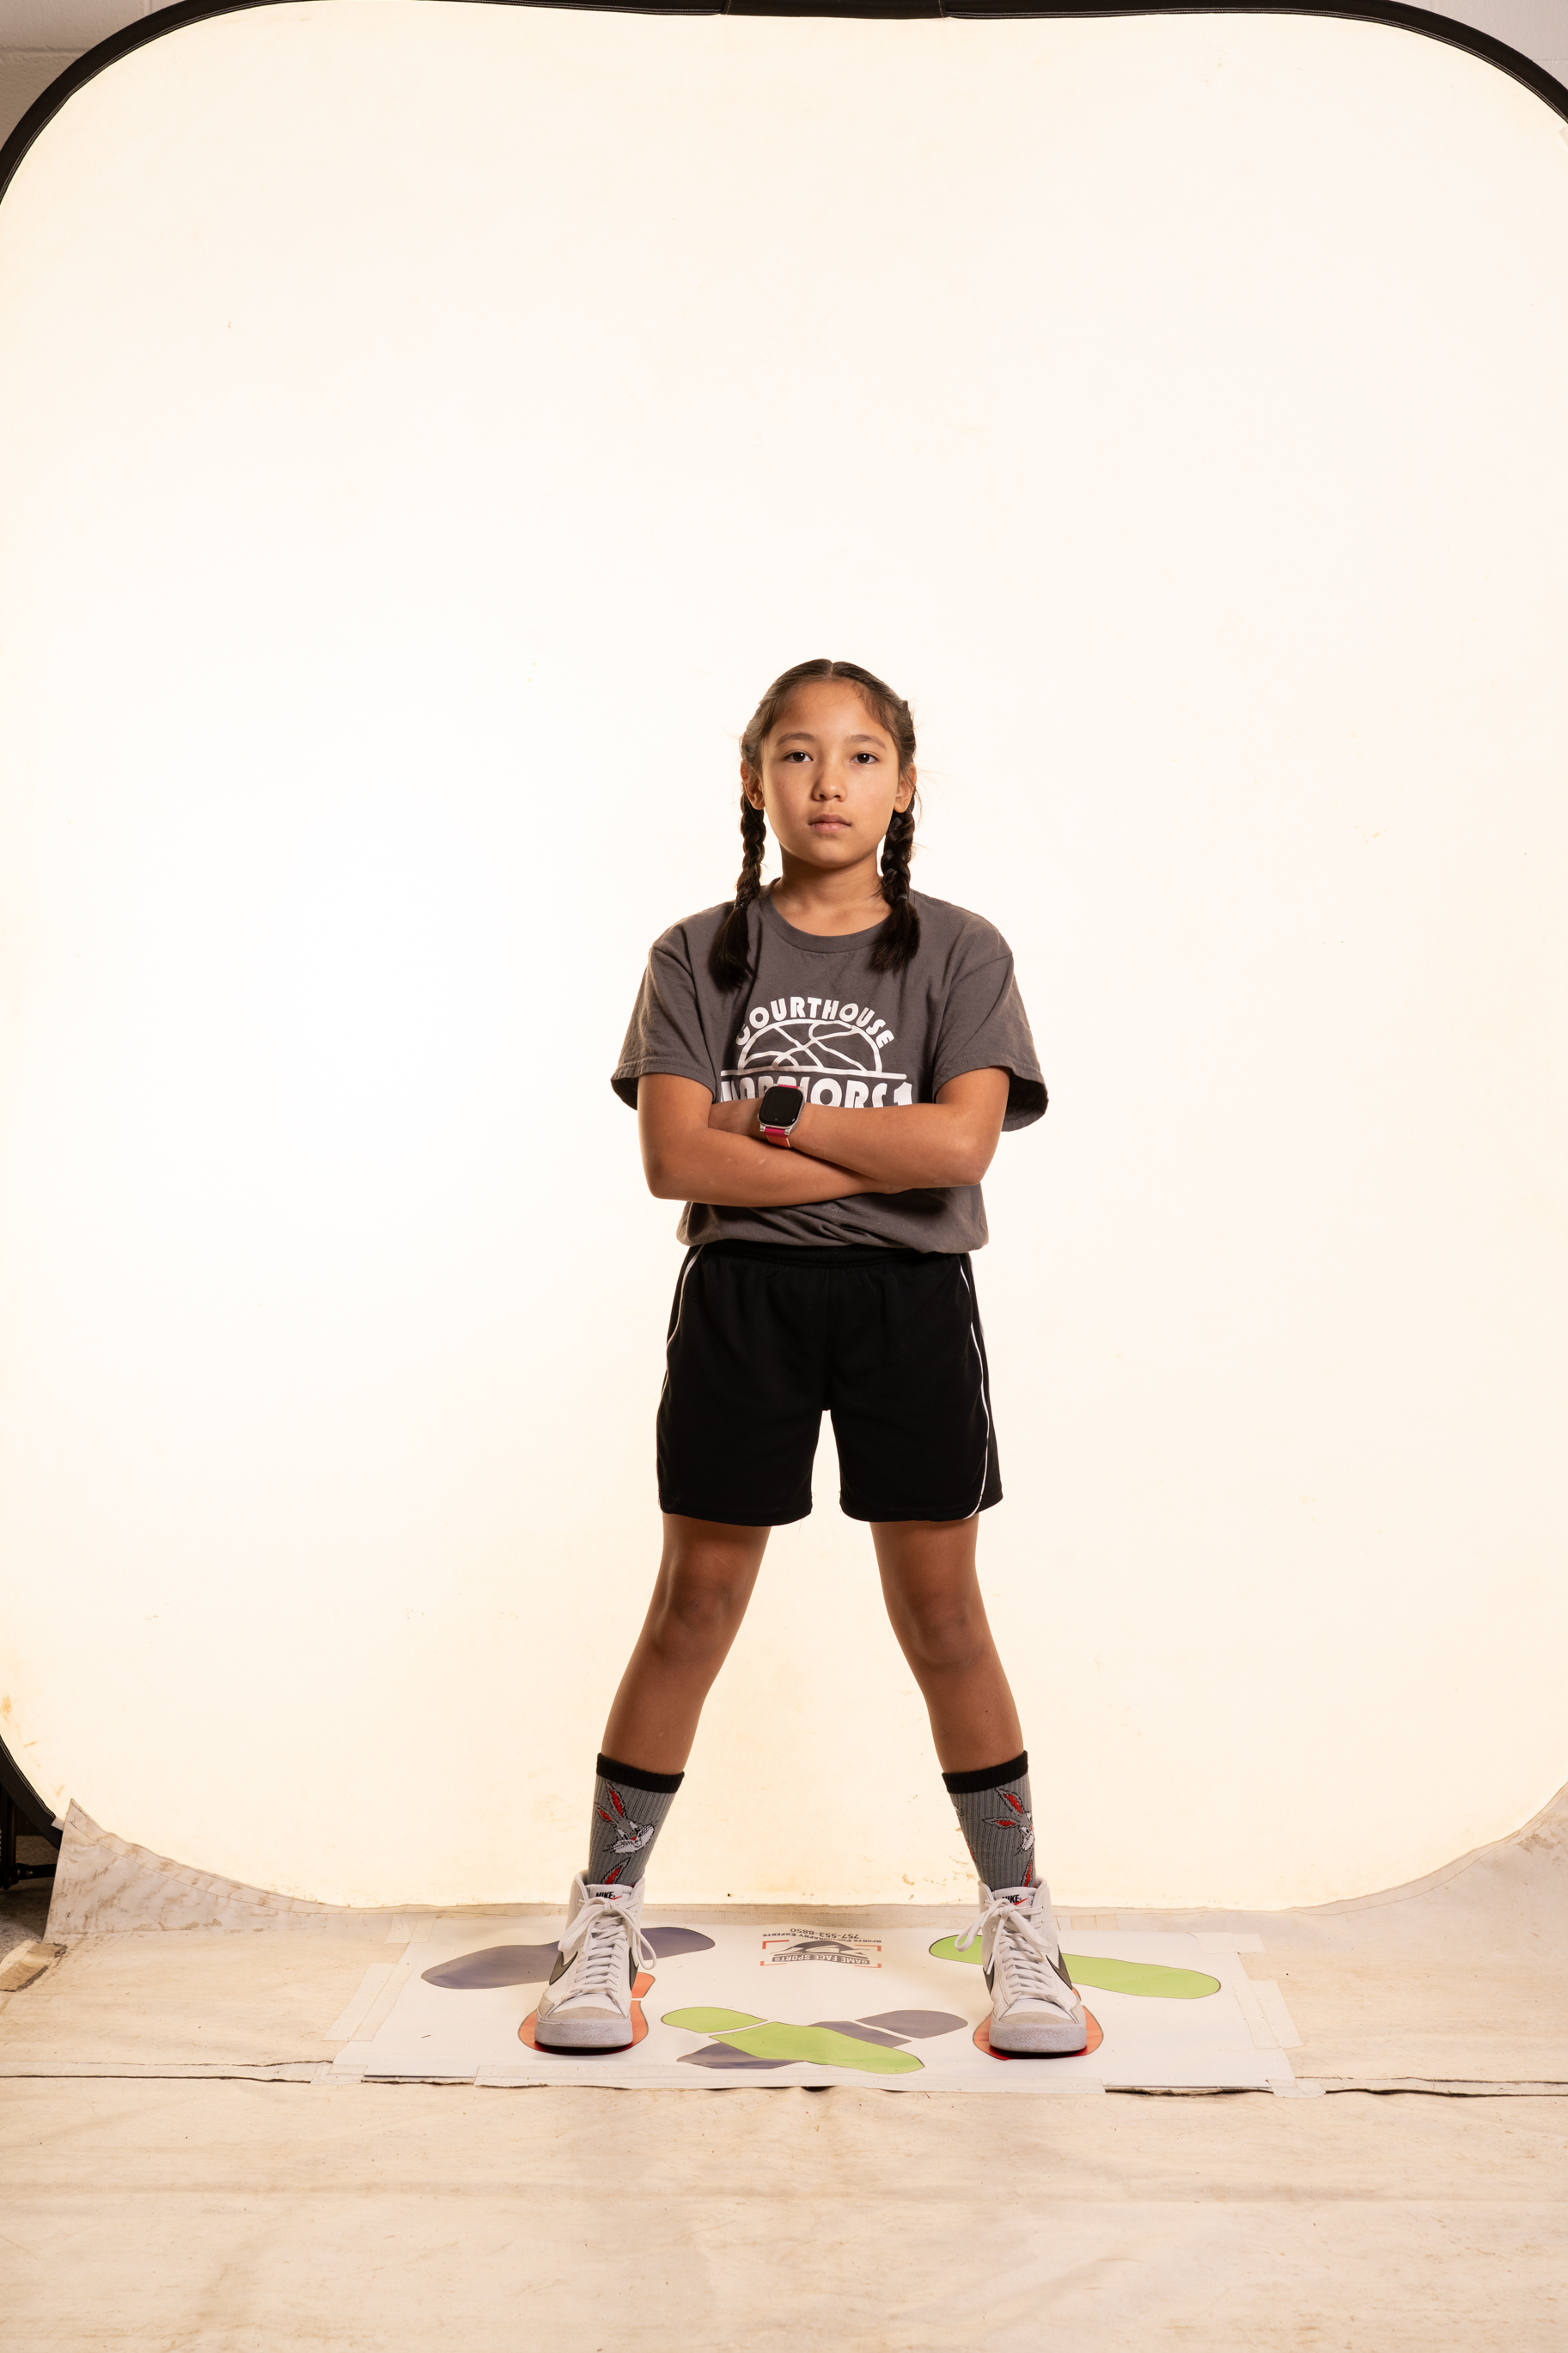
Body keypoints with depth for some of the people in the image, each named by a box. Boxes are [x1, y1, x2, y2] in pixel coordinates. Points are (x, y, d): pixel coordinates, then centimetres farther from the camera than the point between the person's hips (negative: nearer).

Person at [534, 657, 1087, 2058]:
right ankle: (606, 1921, 19)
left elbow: (960, 1143, -12)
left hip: (910, 1304, 0)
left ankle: (1020, 1926, 21)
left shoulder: (958, 954, 2)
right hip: (743, 1299, 0)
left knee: (941, 1616, 6)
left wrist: (767, 1116, -10)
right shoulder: (700, 956, 3)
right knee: (694, 1610, 6)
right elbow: (674, 1157, -9)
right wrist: (880, 1157, -12)